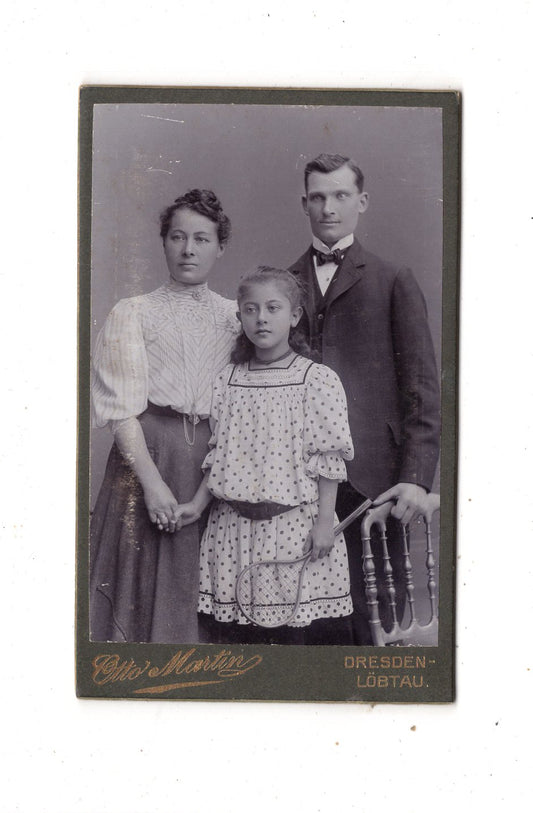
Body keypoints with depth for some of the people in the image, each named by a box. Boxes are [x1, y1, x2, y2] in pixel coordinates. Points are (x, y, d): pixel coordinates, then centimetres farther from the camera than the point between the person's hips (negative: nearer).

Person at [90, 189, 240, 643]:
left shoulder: (235, 317, 12)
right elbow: (121, 407, -4)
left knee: (207, 591, 5)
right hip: (147, 453, -2)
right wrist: (153, 481, -14)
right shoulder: (133, 313, 4)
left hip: (216, 460, 3)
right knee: (146, 584, 0)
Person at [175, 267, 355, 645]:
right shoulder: (228, 379, 6)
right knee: (231, 631, 8)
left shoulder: (317, 379, -6)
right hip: (234, 523, 4)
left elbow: (329, 458, -7)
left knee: (288, 630, 5)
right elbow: (218, 453, 11)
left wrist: (324, 521, -10)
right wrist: (197, 504, 5)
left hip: (292, 524, -3)